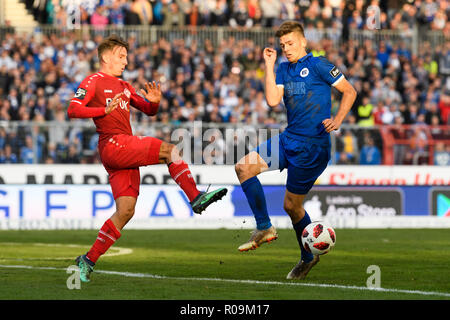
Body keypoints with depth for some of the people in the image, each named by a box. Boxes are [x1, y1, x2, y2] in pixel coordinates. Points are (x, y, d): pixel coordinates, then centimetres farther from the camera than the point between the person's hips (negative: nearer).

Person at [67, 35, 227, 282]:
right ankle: (195, 197, -16)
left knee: (126, 211, 0)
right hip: (113, 144, -8)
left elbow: (148, 110, 30)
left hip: (127, 150, 8)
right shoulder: (93, 82, 3)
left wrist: (154, 102, 5)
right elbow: (72, 111, -9)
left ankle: (88, 260, 2)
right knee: (169, 150, -17)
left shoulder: (123, 86, 27)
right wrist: (105, 110, -21)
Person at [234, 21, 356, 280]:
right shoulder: (284, 69, 11)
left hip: (312, 147, -7)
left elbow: (350, 91, -3)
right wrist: (269, 66, -4)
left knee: (292, 205, -1)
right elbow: (273, 100, -3)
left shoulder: (317, 65, -8)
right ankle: (264, 227, 0)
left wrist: (337, 121, -15)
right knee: (244, 167, -5)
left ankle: (308, 257, 16)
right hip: (289, 139, 7)